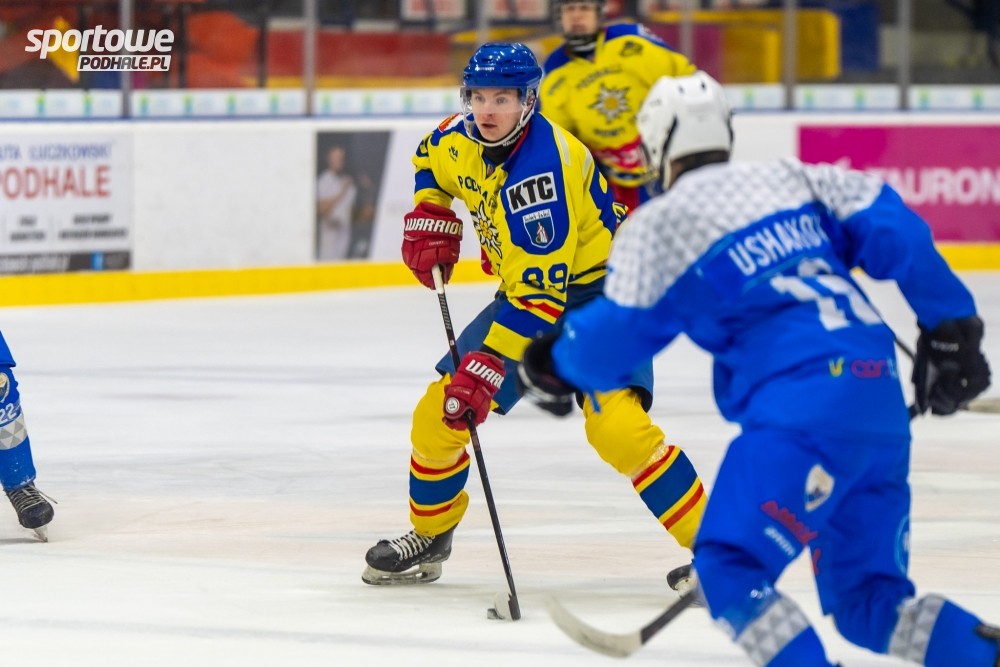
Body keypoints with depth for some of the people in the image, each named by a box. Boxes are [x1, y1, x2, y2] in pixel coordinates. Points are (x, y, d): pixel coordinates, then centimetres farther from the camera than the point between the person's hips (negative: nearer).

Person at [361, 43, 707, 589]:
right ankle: (429, 539, 25)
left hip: (596, 292, -8)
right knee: (438, 413, 3)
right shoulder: (461, 139, -6)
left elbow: (540, 295, -33)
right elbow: (431, 159, 22)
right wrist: (430, 216, 4)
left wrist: (489, 365, -35)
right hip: (526, 292, 8)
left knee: (615, 424, -29)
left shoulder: (541, 171, -31)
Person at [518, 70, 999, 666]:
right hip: (883, 403, 7)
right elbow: (896, 232, 12)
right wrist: (952, 327, 16)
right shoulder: (795, 179, 21)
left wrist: (552, 365, 21)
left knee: (730, 572, -7)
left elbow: (615, 336, 1)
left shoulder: (659, 224, 4)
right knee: (869, 600, 16)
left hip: (805, 409, -7)